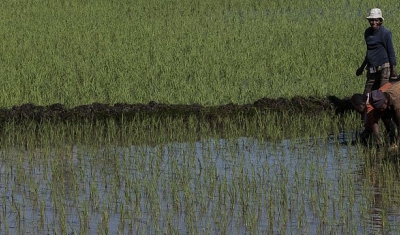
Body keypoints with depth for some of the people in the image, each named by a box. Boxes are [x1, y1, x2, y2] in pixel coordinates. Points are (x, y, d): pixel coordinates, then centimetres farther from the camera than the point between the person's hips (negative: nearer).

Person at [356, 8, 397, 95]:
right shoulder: (367, 32, 12)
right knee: (367, 93, 3)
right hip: (371, 68, 7)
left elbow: (391, 51, -6)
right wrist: (362, 67, 28)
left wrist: (393, 68, -10)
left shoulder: (386, 33, -7)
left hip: (384, 67, -7)